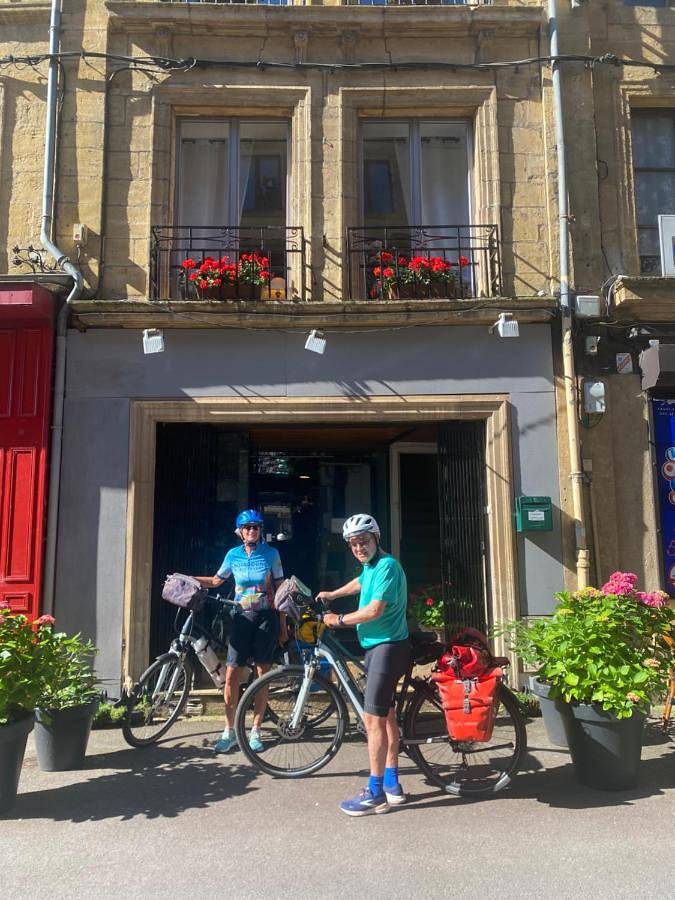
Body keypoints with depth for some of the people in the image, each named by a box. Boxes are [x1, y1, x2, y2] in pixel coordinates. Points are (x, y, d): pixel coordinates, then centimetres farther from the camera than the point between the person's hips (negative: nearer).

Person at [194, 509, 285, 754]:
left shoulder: (271, 554, -2)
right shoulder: (233, 555, 3)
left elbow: (280, 590, 1)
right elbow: (216, 580, 17)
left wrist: (282, 626, 0)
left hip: (266, 618, -1)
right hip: (242, 618, 1)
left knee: (262, 673, 4)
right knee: (231, 674, -3)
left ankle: (255, 731, 15)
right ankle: (229, 732, 9)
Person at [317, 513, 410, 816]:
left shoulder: (387, 565, -18)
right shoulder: (370, 566, 11)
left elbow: (374, 609, -26)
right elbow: (361, 583, 35)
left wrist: (339, 620, -14)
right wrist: (332, 595, 45)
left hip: (387, 646, -10)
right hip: (377, 646, 10)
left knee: (373, 719, -9)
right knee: (386, 714, 15)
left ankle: (376, 794, -2)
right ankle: (392, 784, 24)